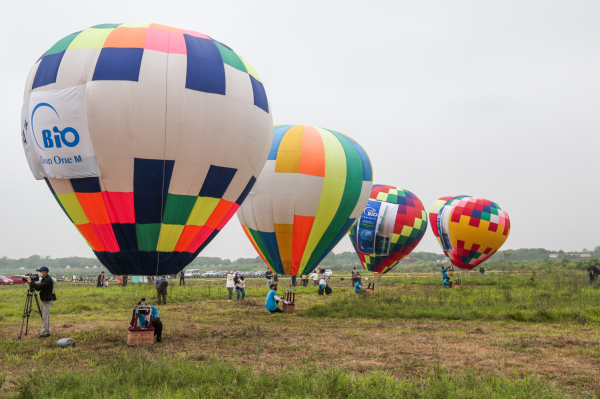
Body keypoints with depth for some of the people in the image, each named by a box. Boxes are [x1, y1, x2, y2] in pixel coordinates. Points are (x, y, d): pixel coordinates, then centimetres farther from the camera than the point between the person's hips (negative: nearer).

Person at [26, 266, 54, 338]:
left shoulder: (48, 280, -18)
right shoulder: (44, 279, 13)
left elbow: (39, 286, -27)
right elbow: (38, 288, 11)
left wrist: (31, 282, -18)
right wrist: (32, 284, -7)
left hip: (47, 301, -10)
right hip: (44, 300, 10)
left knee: (45, 317, -8)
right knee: (46, 317, 13)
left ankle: (44, 333, -6)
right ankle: (47, 332, 18)